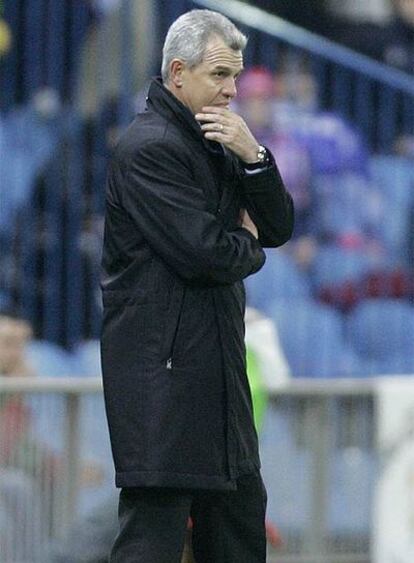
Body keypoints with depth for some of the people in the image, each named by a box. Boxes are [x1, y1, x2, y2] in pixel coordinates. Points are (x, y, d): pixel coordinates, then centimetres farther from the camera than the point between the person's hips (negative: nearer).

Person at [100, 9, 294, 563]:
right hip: (163, 365, -10)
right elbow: (205, 255, -22)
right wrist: (247, 244, 1)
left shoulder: (216, 143, 15)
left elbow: (279, 228, 11)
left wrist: (255, 157, -6)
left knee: (240, 508, 15)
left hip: (216, 362, 10)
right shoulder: (150, 148, -15)